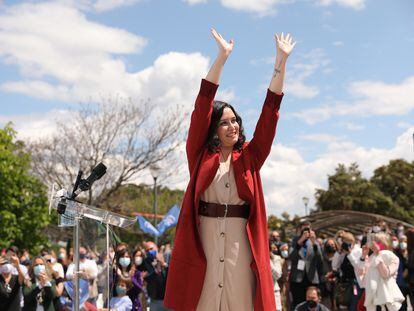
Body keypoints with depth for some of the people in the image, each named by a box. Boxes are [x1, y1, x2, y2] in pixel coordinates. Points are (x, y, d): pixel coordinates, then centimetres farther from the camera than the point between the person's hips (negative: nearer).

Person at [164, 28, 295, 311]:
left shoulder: (249, 156, 9)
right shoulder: (201, 153, 5)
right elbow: (203, 104, -3)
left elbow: (270, 112, 4)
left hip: (240, 239, 2)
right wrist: (222, 57, -9)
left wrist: (281, 61, -1)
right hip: (204, 236, -1)